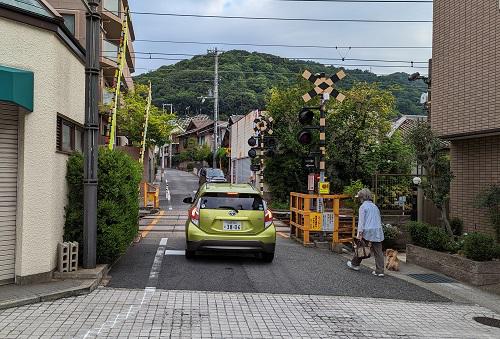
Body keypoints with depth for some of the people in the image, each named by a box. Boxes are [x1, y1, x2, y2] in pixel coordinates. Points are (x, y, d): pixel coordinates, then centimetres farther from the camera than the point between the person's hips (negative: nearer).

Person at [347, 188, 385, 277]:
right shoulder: (375, 206, 17)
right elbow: (379, 220, 19)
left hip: (367, 231, -5)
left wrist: (360, 233, -13)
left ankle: (355, 264, 27)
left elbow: (361, 220, -10)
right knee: (378, 251, 2)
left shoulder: (363, 206, -3)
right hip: (378, 231, 6)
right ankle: (379, 271, 1)